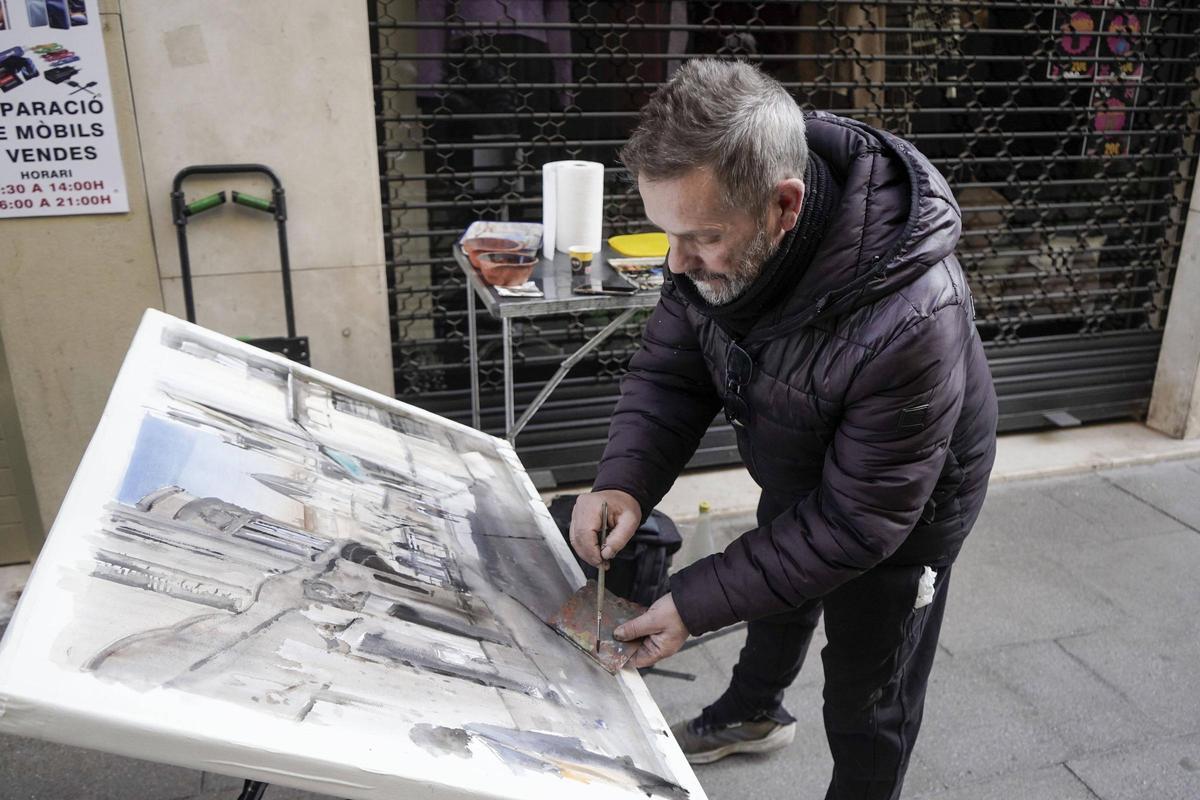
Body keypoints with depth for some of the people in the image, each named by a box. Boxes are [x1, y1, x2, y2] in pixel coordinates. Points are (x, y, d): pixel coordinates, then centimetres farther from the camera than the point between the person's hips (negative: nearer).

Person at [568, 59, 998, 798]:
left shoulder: (909, 323, -44)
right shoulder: (722, 227, -25)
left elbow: (855, 520, -33)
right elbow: (670, 369, -14)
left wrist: (697, 605, -33)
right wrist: (624, 481, -32)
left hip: (902, 507, -6)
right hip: (797, 474, 7)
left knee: (868, 698, 12)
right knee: (778, 597, 31)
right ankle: (754, 714, 62)